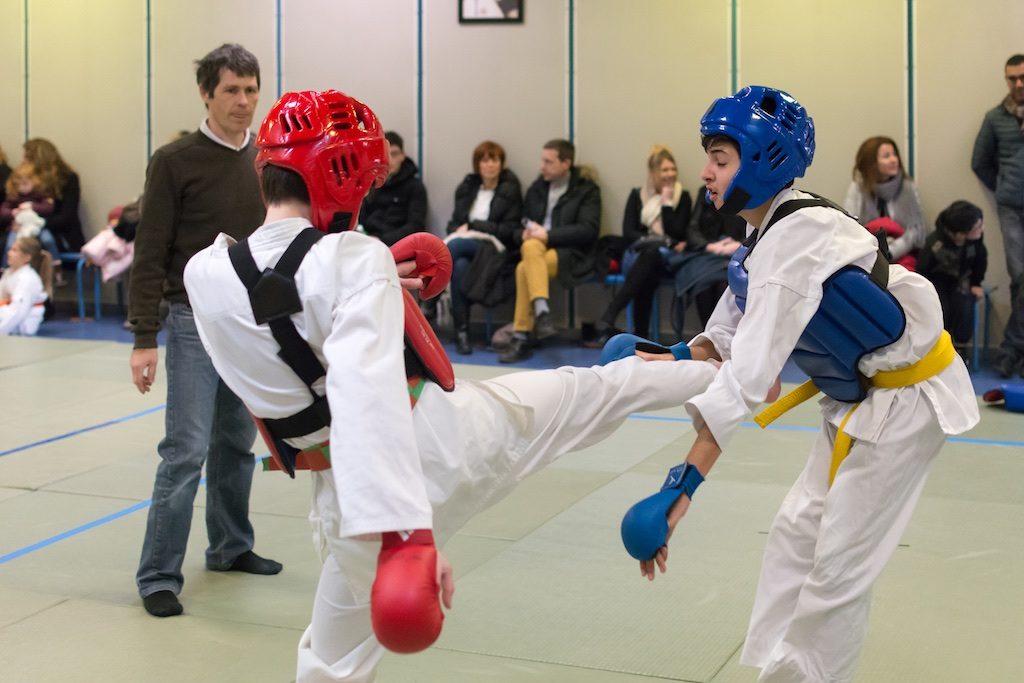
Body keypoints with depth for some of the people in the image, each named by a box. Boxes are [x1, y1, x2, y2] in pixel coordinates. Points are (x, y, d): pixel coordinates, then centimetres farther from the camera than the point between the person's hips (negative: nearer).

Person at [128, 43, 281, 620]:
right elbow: (150, 256, -11)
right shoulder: (175, 162, -10)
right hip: (196, 323, -5)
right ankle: (159, 576, -1)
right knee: (186, 451, -8)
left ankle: (231, 547, 31)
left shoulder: (266, 163, 7)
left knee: (237, 446, 15)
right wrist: (144, 339, -16)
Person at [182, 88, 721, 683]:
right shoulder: (354, 257, -21)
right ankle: (717, 376, 45)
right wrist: (405, 534, -43)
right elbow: (367, 390, -36)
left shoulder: (205, 276, -7)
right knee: (588, 390, 21)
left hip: (347, 498, 4)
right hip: (451, 436, -3)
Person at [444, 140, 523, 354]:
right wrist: (459, 230, -6)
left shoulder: (510, 190, 5)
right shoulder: (467, 187, 19)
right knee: (460, 266, -34)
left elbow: (510, 230, -2)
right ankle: (461, 332, -35)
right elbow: (454, 223, 19)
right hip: (463, 243, 4)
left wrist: (473, 226, -7)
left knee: (455, 246, -35)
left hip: (494, 248, -4)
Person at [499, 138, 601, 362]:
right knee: (531, 246, -33)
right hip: (535, 247, 4)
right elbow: (520, 223, 20)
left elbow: (588, 230, -8)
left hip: (571, 255, -4)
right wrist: (525, 233, -5)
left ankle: (520, 338, -34)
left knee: (525, 269, -32)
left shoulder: (587, 190, 5)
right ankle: (542, 312, -42)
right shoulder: (536, 188, 20)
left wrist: (548, 234, -16)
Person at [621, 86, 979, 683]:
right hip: (865, 394, 10)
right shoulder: (774, 232, 3)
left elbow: (749, 373, -37)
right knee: (797, 533, 13)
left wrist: (681, 490, -41)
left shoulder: (799, 236, -29)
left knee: (838, 566, -4)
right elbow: (726, 338, 8)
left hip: (908, 398, -10)